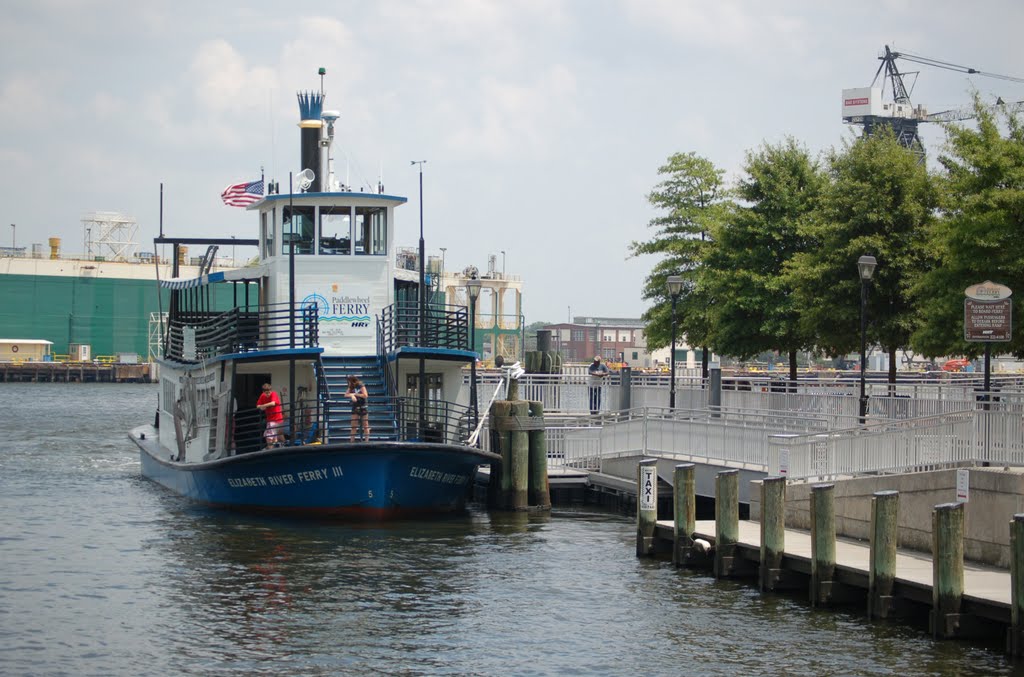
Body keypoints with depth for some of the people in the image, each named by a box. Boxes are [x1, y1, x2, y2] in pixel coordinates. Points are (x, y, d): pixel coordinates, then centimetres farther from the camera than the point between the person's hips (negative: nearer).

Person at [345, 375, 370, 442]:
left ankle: (366, 440, 1)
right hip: (355, 408, 5)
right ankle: (352, 441, 2)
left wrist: (355, 394, -14)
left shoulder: (361, 387, -8)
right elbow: (346, 394, -4)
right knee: (354, 426, 1)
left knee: (365, 426, 0)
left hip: (363, 408, -5)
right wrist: (352, 396, -23)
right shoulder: (351, 388, 7)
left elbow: (365, 395, -19)